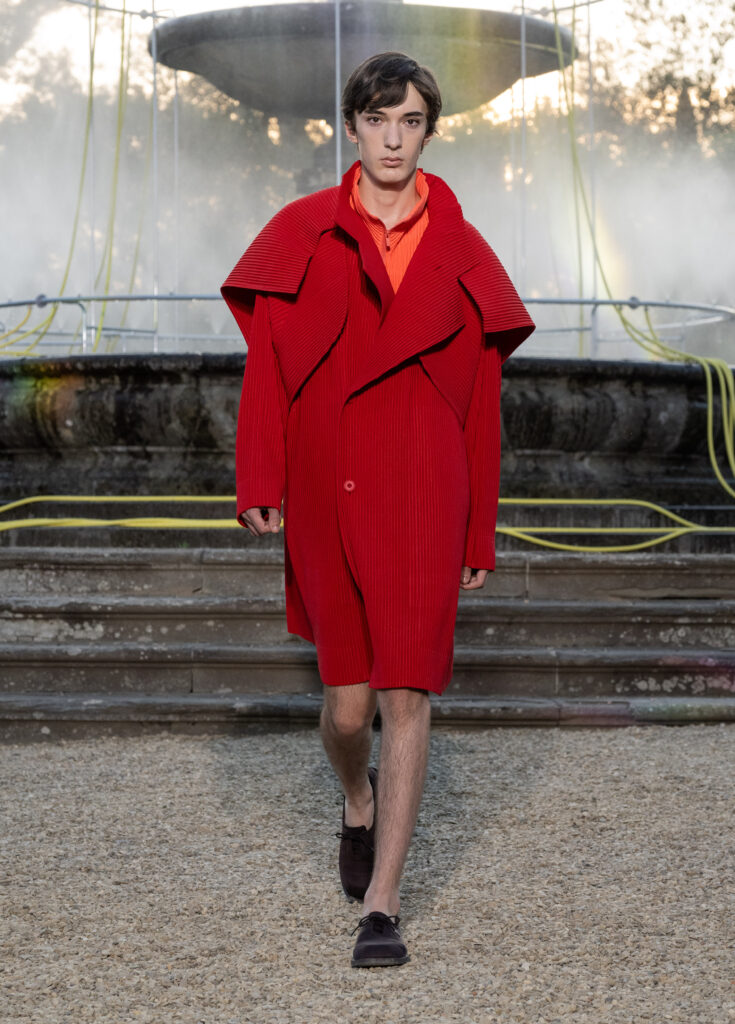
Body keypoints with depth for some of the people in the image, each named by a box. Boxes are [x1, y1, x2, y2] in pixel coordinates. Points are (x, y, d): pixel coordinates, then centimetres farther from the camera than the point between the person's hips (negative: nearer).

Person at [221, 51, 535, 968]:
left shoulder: (459, 253, 5)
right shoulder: (302, 235, 4)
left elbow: (482, 405, 7)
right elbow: (266, 367, 2)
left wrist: (480, 537, 6)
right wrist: (259, 486, -8)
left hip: (422, 502, 0)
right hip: (327, 501, 0)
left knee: (406, 699, -6)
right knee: (347, 703, 6)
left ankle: (381, 909, -1)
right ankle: (359, 802, 42)